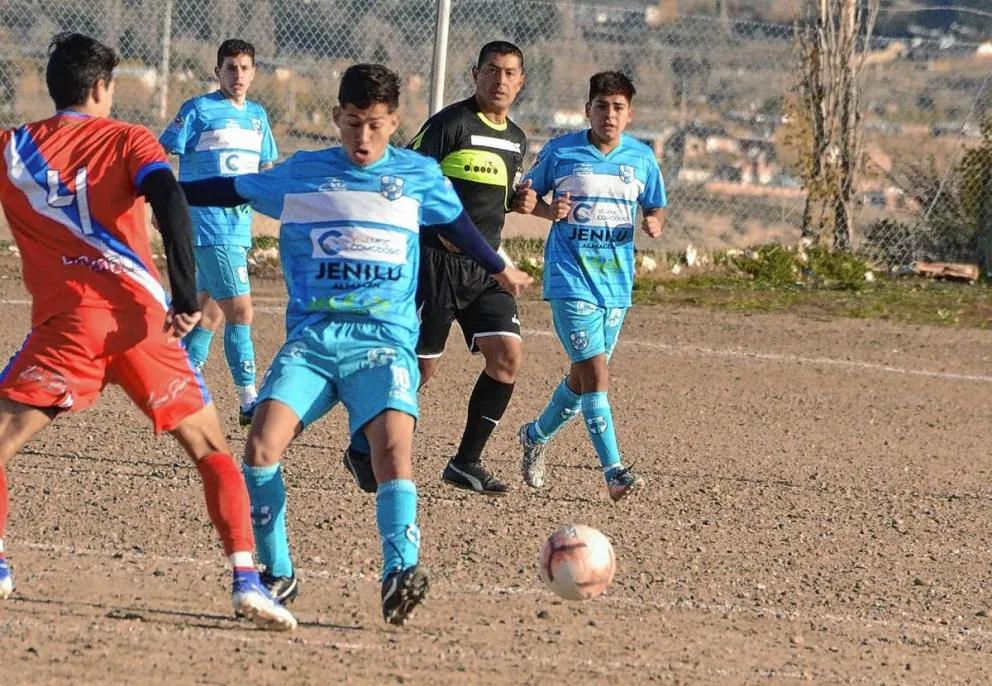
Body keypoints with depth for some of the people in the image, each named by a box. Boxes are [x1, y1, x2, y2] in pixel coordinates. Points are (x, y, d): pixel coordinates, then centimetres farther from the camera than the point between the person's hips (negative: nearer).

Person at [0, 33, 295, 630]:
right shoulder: (127, 141, 8)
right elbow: (171, 203, -11)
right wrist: (185, 297, -14)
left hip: (66, 323, -1)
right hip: (141, 318, 1)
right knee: (213, 450, 13)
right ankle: (247, 579, 0)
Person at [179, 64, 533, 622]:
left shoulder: (420, 176, 9)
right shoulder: (300, 175, 9)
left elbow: (457, 224, 27)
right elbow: (232, 191, 22)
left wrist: (500, 270, 42)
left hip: (385, 340, -1)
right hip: (312, 337, 1)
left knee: (394, 444, -27)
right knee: (263, 445, -19)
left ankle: (401, 571, -34)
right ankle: (278, 575, -5)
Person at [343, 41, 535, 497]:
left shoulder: (516, 140, 14)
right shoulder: (451, 123, -10)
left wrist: (518, 202, 6)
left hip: (485, 267, 7)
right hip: (437, 261, -7)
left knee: (507, 356, -7)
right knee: (420, 366, -3)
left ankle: (466, 462, 4)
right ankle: (363, 452, 16)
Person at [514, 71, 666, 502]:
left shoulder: (641, 158, 4)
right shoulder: (561, 152, -4)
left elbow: (655, 208, 15)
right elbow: (529, 195, 7)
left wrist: (654, 223, -8)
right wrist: (548, 210, -14)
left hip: (616, 283, 5)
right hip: (570, 277, -4)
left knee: (583, 375, 15)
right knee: (595, 370, -16)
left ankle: (536, 436, 41)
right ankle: (614, 471, -18)